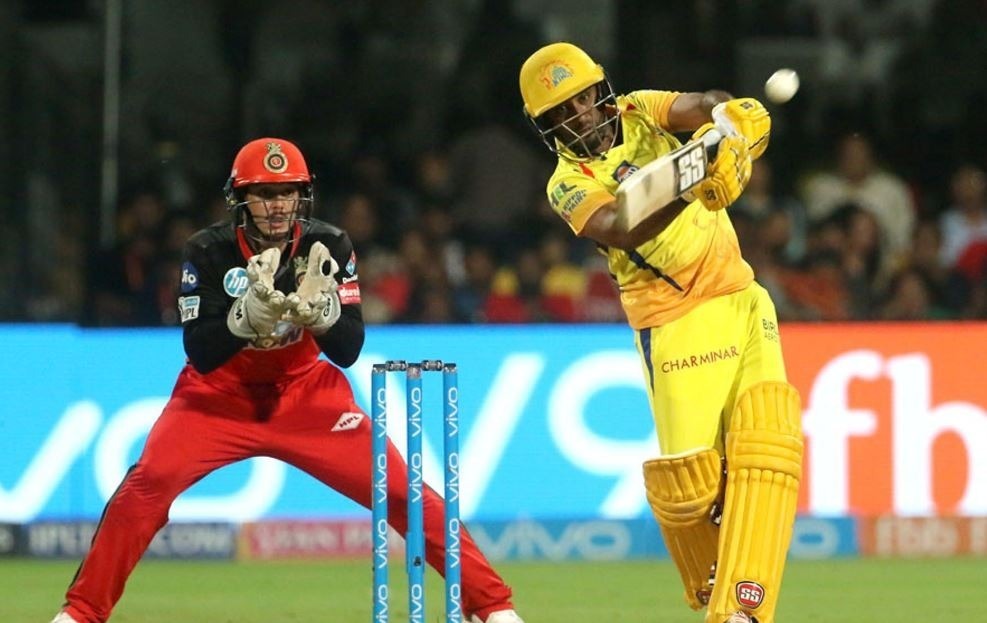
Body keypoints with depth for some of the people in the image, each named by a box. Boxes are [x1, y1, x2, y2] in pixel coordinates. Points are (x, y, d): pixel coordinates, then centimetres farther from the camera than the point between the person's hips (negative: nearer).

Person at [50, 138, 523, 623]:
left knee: (399, 487, -11)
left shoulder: (329, 247, -14)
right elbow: (201, 355, -23)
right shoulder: (208, 252, -17)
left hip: (305, 391, 1)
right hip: (221, 394, -1)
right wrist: (252, 311, -39)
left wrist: (319, 307, -35)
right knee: (148, 482, -23)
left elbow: (348, 351, -16)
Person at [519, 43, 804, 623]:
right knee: (690, 476, -13)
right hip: (676, 321, -4)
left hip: (741, 298, 4)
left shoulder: (639, 114, 9)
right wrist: (690, 187, -41)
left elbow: (702, 105, -8)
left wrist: (727, 117, -33)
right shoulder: (569, 183, -5)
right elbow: (622, 232, -24)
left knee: (766, 437, -14)